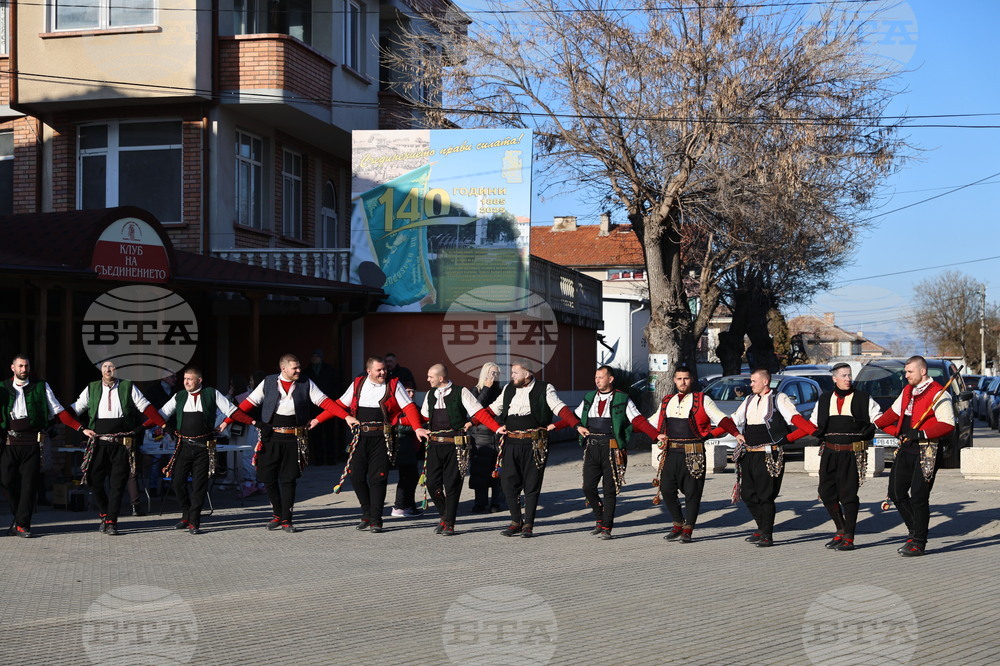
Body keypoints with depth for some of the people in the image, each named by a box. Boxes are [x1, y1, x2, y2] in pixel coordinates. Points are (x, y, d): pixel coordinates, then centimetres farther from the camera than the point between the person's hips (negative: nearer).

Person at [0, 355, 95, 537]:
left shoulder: (41, 387, 10)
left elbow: (59, 412, 8)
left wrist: (82, 429, 0)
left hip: (32, 442, -1)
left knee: (29, 484, -4)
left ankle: (22, 525, 1)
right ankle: (19, 516, 20)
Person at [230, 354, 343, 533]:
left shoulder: (306, 384, 1)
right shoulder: (268, 383, 2)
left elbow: (327, 404, 0)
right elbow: (248, 404, 3)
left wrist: (317, 420, -14)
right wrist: (227, 422, -2)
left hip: (294, 440, -1)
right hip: (271, 438, 1)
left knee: (288, 480, 1)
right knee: (268, 478, 3)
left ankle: (286, 521, 9)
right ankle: (277, 514, 24)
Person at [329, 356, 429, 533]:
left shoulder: (393, 385, 2)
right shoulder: (357, 384, 11)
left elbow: (409, 407, -6)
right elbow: (338, 405, 18)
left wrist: (417, 428, -19)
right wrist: (347, 417, -1)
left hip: (383, 438, -3)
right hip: (360, 437, 3)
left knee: (377, 478, -4)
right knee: (356, 474, -1)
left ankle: (375, 520, 3)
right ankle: (367, 513, 17)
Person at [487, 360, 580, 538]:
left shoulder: (544, 389, 0)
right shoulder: (508, 389, 14)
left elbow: (560, 408, -9)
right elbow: (492, 409, 20)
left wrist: (577, 424, -23)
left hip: (534, 444, -4)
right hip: (511, 444, 4)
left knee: (532, 485, 1)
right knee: (508, 482, 1)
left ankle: (528, 524, 10)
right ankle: (516, 521, 16)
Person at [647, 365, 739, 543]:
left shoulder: (702, 400, 1)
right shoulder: (666, 401, 16)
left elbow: (721, 419, -9)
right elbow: (654, 423, 29)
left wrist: (736, 433, -21)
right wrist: (658, 436, 13)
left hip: (693, 453, -4)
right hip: (671, 453, 4)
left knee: (692, 492, -2)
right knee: (666, 489, 1)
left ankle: (687, 530, 7)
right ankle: (678, 524, 19)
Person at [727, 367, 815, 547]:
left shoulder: (779, 399, -3)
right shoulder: (749, 400, 17)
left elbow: (795, 418, -16)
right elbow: (733, 421, 23)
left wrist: (814, 431, -30)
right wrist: (710, 434, 15)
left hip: (769, 456, -7)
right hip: (748, 455, 7)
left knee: (766, 496, -5)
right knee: (748, 494, 8)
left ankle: (767, 535, 3)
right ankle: (762, 529, 23)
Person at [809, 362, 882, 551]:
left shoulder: (863, 399, 3)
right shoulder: (824, 400, 13)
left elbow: (879, 419, 4)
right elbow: (812, 424, 20)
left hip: (852, 454, -4)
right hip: (829, 452, 4)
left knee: (848, 494, -6)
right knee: (826, 492, 3)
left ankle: (848, 538, 1)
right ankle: (841, 530, 20)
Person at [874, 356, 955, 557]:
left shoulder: (938, 394, -10)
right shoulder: (907, 391, 16)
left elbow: (948, 425, -17)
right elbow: (894, 412, 29)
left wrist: (923, 434, -24)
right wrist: (873, 425, 20)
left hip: (926, 451, -8)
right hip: (905, 449, 8)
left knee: (918, 496, -8)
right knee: (896, 492, 7)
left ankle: (918, 542, 0)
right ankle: (915, 531, 21)